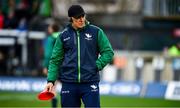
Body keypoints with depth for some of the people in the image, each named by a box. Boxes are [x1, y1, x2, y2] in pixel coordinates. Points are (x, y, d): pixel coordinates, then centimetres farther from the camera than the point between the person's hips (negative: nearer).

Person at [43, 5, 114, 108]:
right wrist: (51, 81, -1)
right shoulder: (63, 35, 8)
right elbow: (55, 60, 9)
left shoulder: (96, 32, 4)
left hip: (90, 83, -2)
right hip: (69, 84, 2)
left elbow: (108, 52, 6)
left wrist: (97, 66, -8)